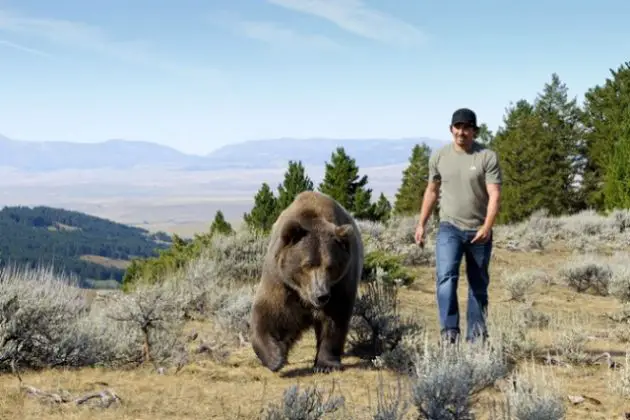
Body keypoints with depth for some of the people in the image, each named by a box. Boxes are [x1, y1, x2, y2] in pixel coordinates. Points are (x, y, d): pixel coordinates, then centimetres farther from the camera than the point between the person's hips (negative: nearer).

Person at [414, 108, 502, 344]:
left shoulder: (487, 157, -7)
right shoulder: (439, 156, 4)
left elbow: (494, 195, -14)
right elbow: (432, 191, 15)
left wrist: (487, 226, -28)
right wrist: (421, 224, 13)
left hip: (479, 231, -1)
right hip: (449, 227, 1)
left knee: (479, 286, 8)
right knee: (446, 277, -20)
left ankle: (476, 337, 18)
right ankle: (449, 332, -22)